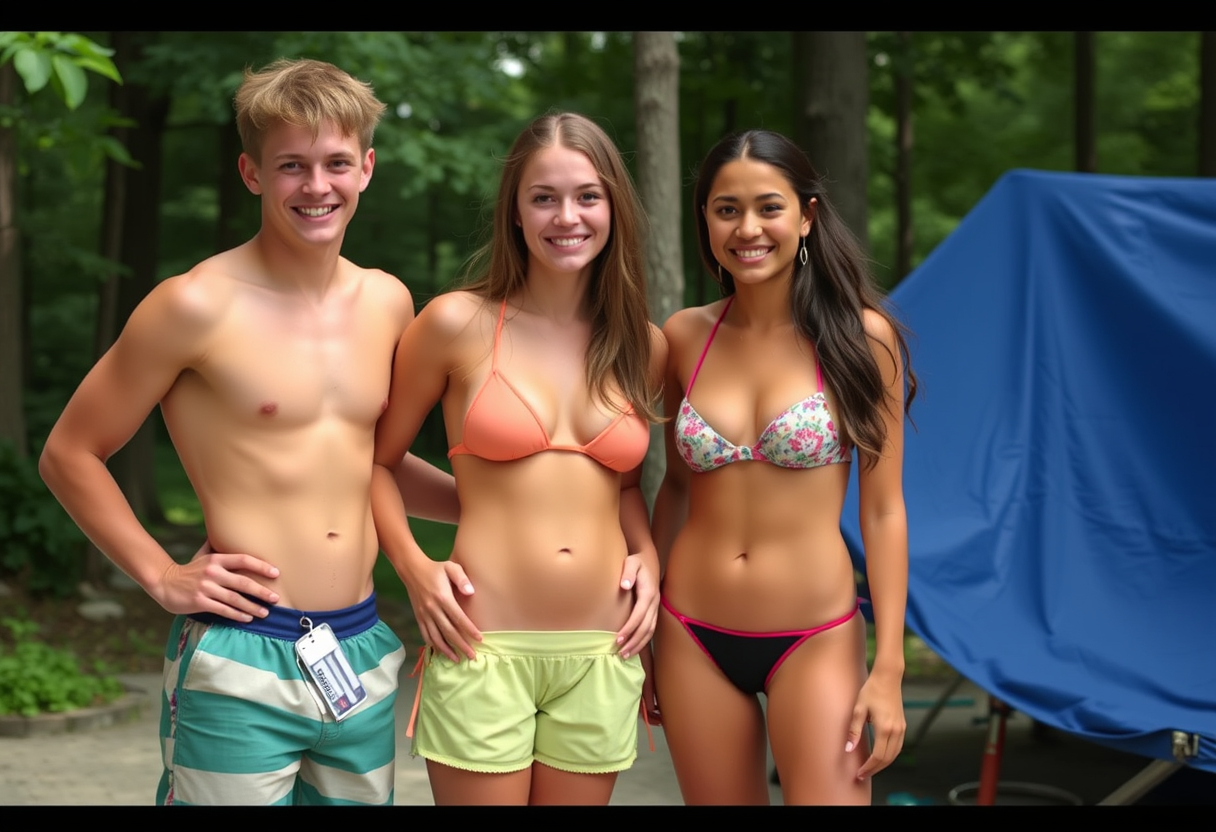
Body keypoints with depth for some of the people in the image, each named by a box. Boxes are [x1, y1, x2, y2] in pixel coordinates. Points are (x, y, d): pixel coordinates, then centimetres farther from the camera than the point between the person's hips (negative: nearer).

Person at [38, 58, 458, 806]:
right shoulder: (198, 306, -9)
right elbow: (69, 455, -1)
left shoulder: (387, 303, 8)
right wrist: (162, 575, -6)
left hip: (365, 655, 5)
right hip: (239, 664, -5)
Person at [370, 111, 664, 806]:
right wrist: (413, 566, -8)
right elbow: (377, 459, 6)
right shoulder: (460, 324, -3)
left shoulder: (644, 347, 8)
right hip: (485, 649, -3)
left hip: (602, 653, 4)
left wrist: (647, 553, 5)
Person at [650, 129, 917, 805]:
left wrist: (889, 667, -9)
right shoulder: (684, 337, 2)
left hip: (816, 641, -3)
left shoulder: (860, 336, -6)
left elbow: (883, 509, -6)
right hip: (693, 639, 3)